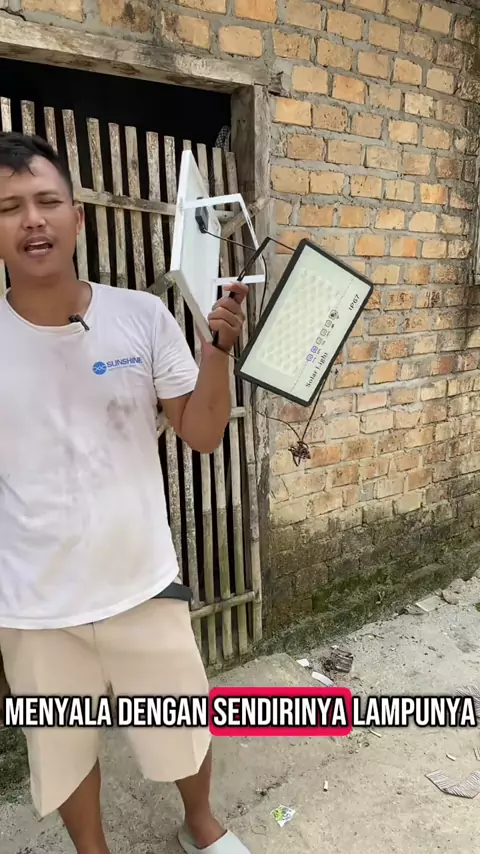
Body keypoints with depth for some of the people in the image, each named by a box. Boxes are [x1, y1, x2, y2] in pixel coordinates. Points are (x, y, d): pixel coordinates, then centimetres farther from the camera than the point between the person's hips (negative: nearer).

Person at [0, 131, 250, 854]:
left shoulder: (143, 316, -9)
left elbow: (202, 434, -6)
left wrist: (218, 348, -19)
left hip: (145, 586, 0)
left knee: (187, 736, 22)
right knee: (63, 752, 23)